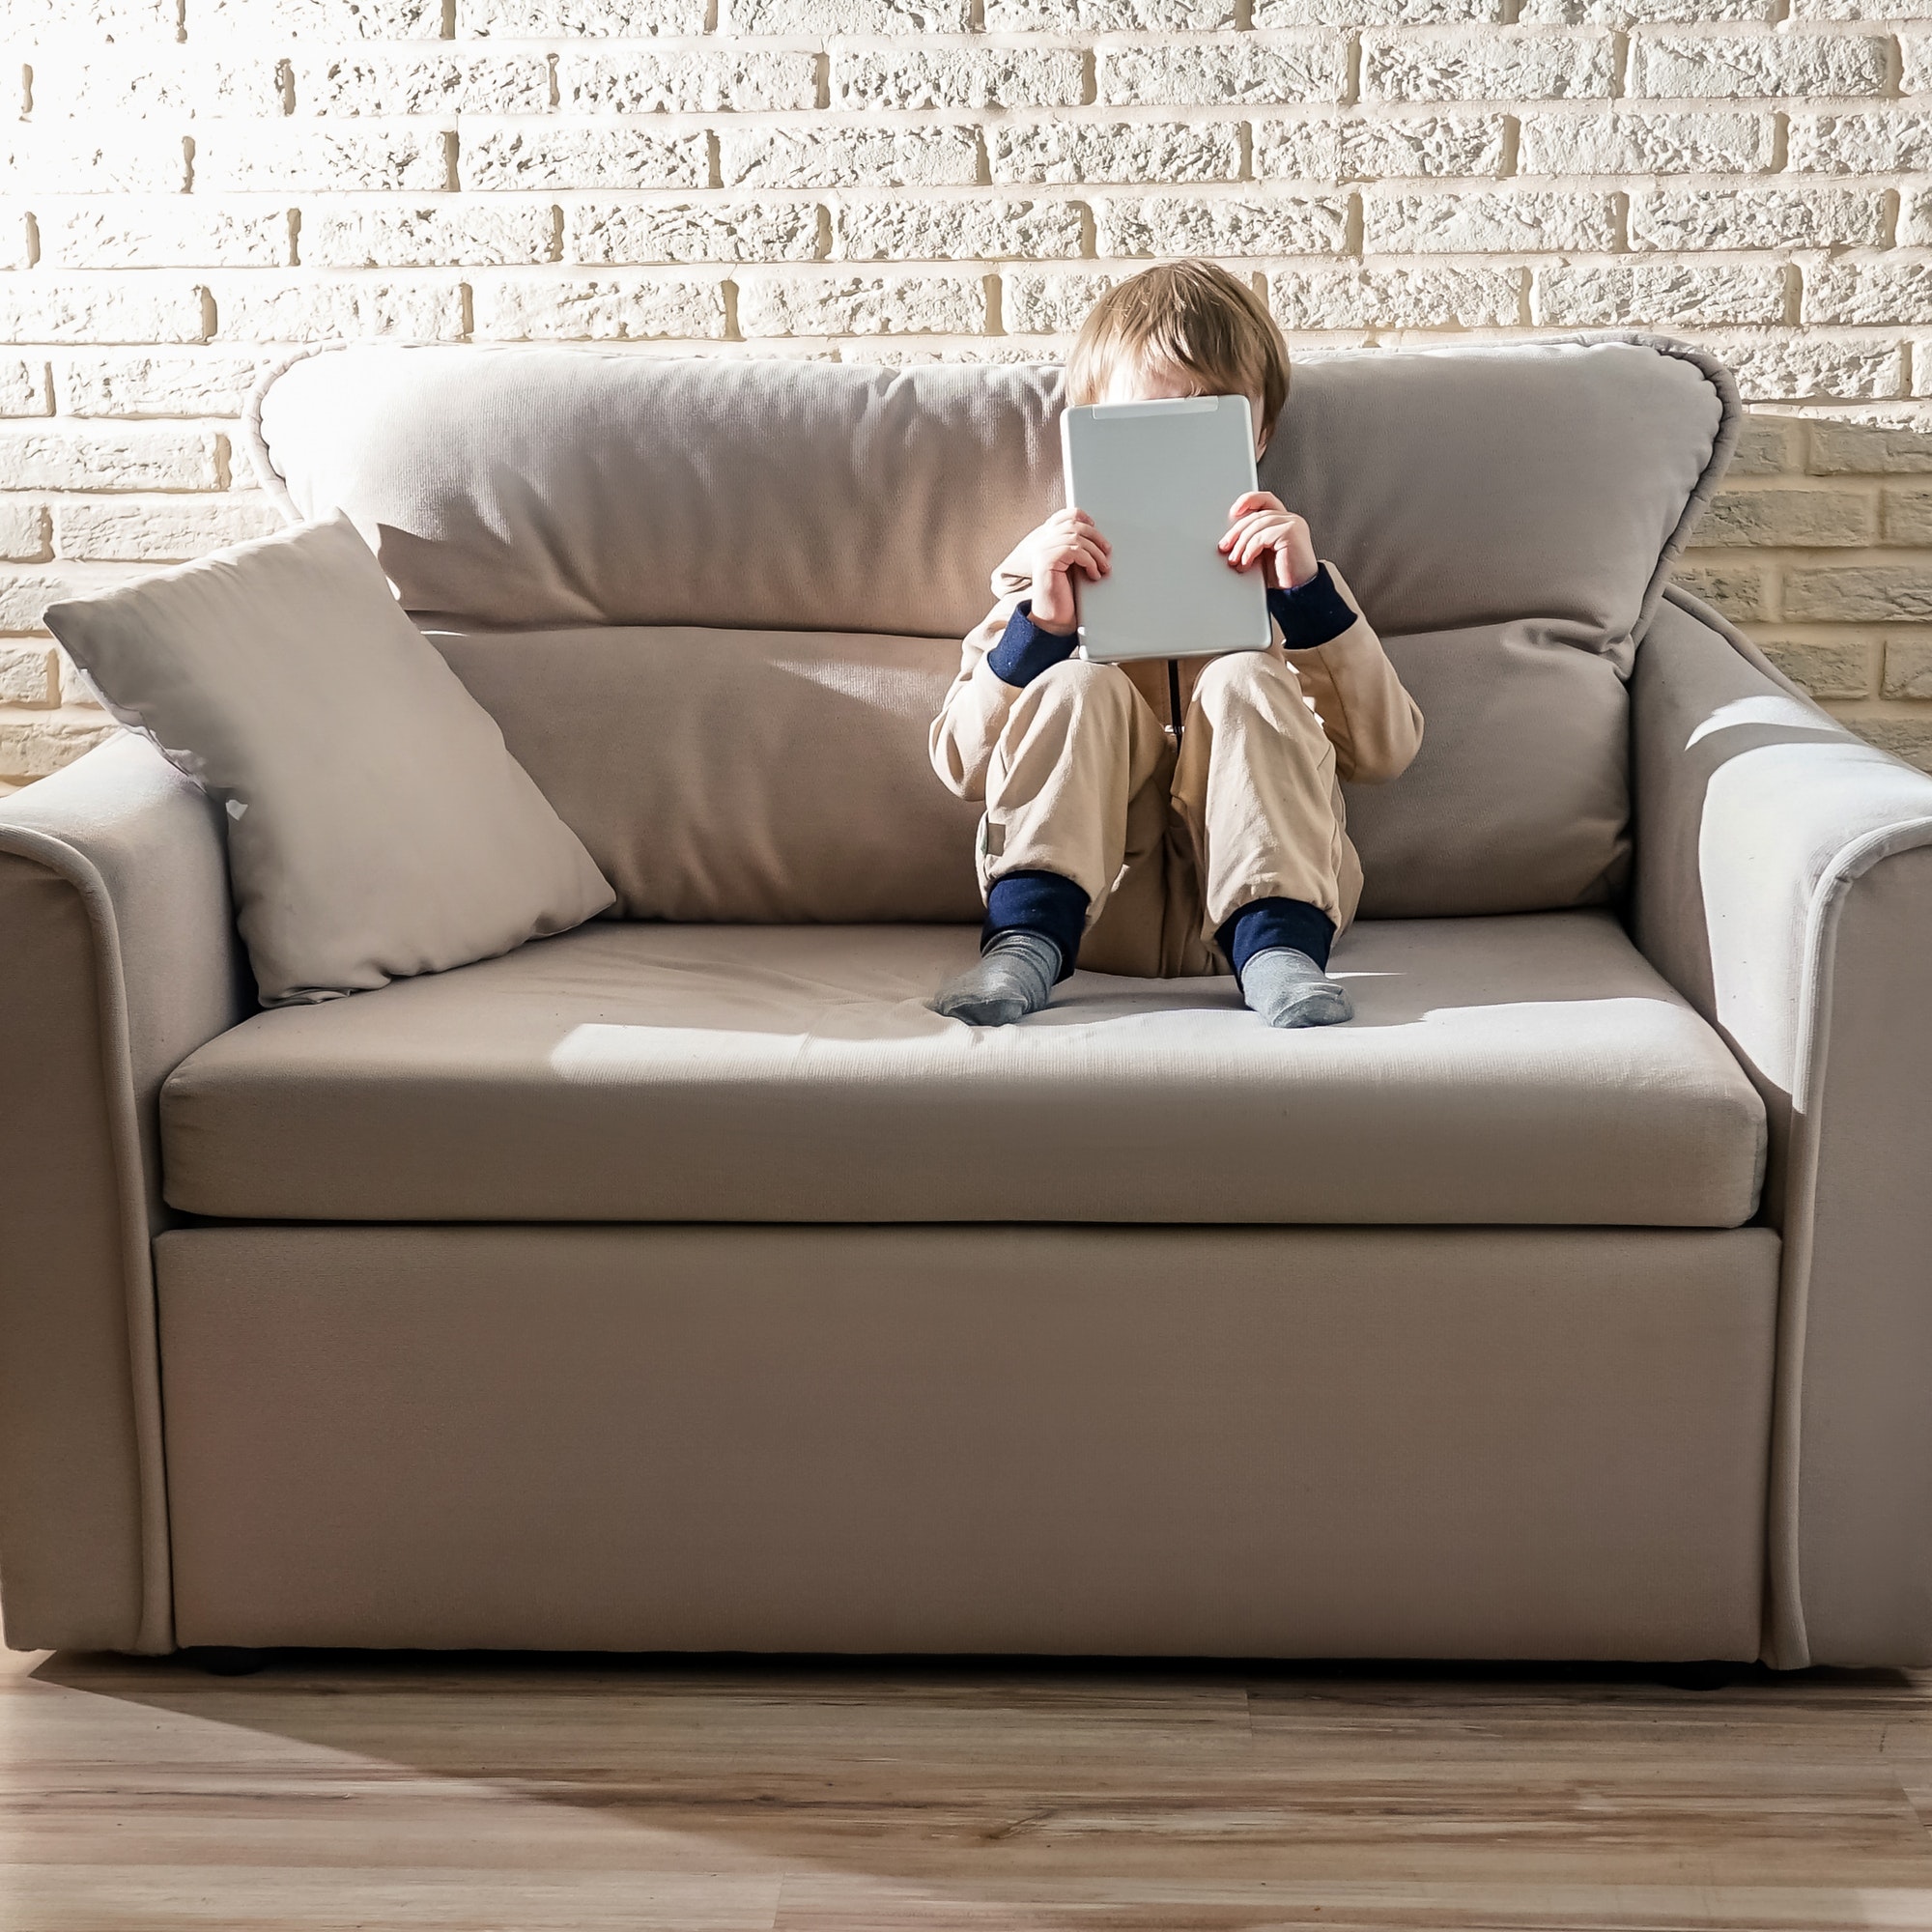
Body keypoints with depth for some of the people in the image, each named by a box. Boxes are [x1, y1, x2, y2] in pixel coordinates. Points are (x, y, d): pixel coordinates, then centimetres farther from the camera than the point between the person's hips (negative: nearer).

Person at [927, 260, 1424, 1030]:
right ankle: (1027, 937, -32)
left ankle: (1278, 944, -33)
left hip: (1249, 881, 0)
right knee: (1082, 685, -20)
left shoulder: (1282, 571, 17)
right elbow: (961, 765, 3)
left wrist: (1307, 592, -10)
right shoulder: (1052, 570, 15)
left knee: (1244, 682, -21)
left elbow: (1385, 751, 1)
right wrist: (1038, 627, -12)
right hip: (1096, 898, 0)